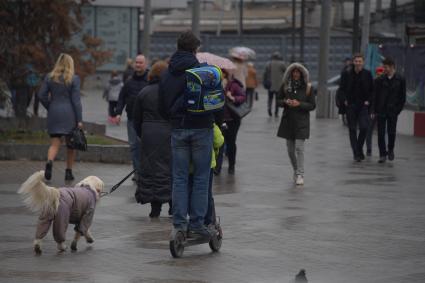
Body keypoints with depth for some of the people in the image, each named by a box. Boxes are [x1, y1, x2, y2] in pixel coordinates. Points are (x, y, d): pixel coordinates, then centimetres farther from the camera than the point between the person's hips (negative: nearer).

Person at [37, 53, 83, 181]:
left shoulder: (49, 77, 5)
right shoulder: (74, 79, -5)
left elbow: (41, 95, 3)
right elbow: (76, 100, -7)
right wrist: (79, 120, -6)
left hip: (54, 113, 2)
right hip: (69, 114, -2)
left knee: (55, 143, 3)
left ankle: (49, 162, -27)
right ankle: (68, 172, 13)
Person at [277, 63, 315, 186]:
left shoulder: (307, 87, -3)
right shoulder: (285, 85, 4)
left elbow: (312, 105, -2)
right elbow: (279, 99, 11)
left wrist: (299, 104, -17)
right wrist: (285, 102, -11)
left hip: (301, 121, -3)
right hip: (288, 120, 3)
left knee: (299, 148, -13)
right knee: (290, 149, 10)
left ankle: (300, 175, -11)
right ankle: (296, 171, 29)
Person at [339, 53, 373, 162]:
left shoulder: (367, 74, 2)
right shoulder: (347, 74, 2)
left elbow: (372, 90, 9)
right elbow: (342, 88, 9)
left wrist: (368, 101, -3)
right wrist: (345, 100, -3)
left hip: (363, 105, -1)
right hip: (351, 105, 1)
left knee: (364, 127, -11)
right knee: (352, 130, 1)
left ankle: (359, 148, 11)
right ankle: (356, 153, 8)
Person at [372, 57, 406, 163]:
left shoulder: (400, 80, -1)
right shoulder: (380, 80, 1)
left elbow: (402, 97, 2)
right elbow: (375, 95, 3)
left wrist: (398, 110, -4)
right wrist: (374, 110, -2)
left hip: (393, 111, -1)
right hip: (381, 111, 1)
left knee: (391, 132, 3)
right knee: (381, 133, 1)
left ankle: (390, 150, 27)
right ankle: (382, 154, 8)